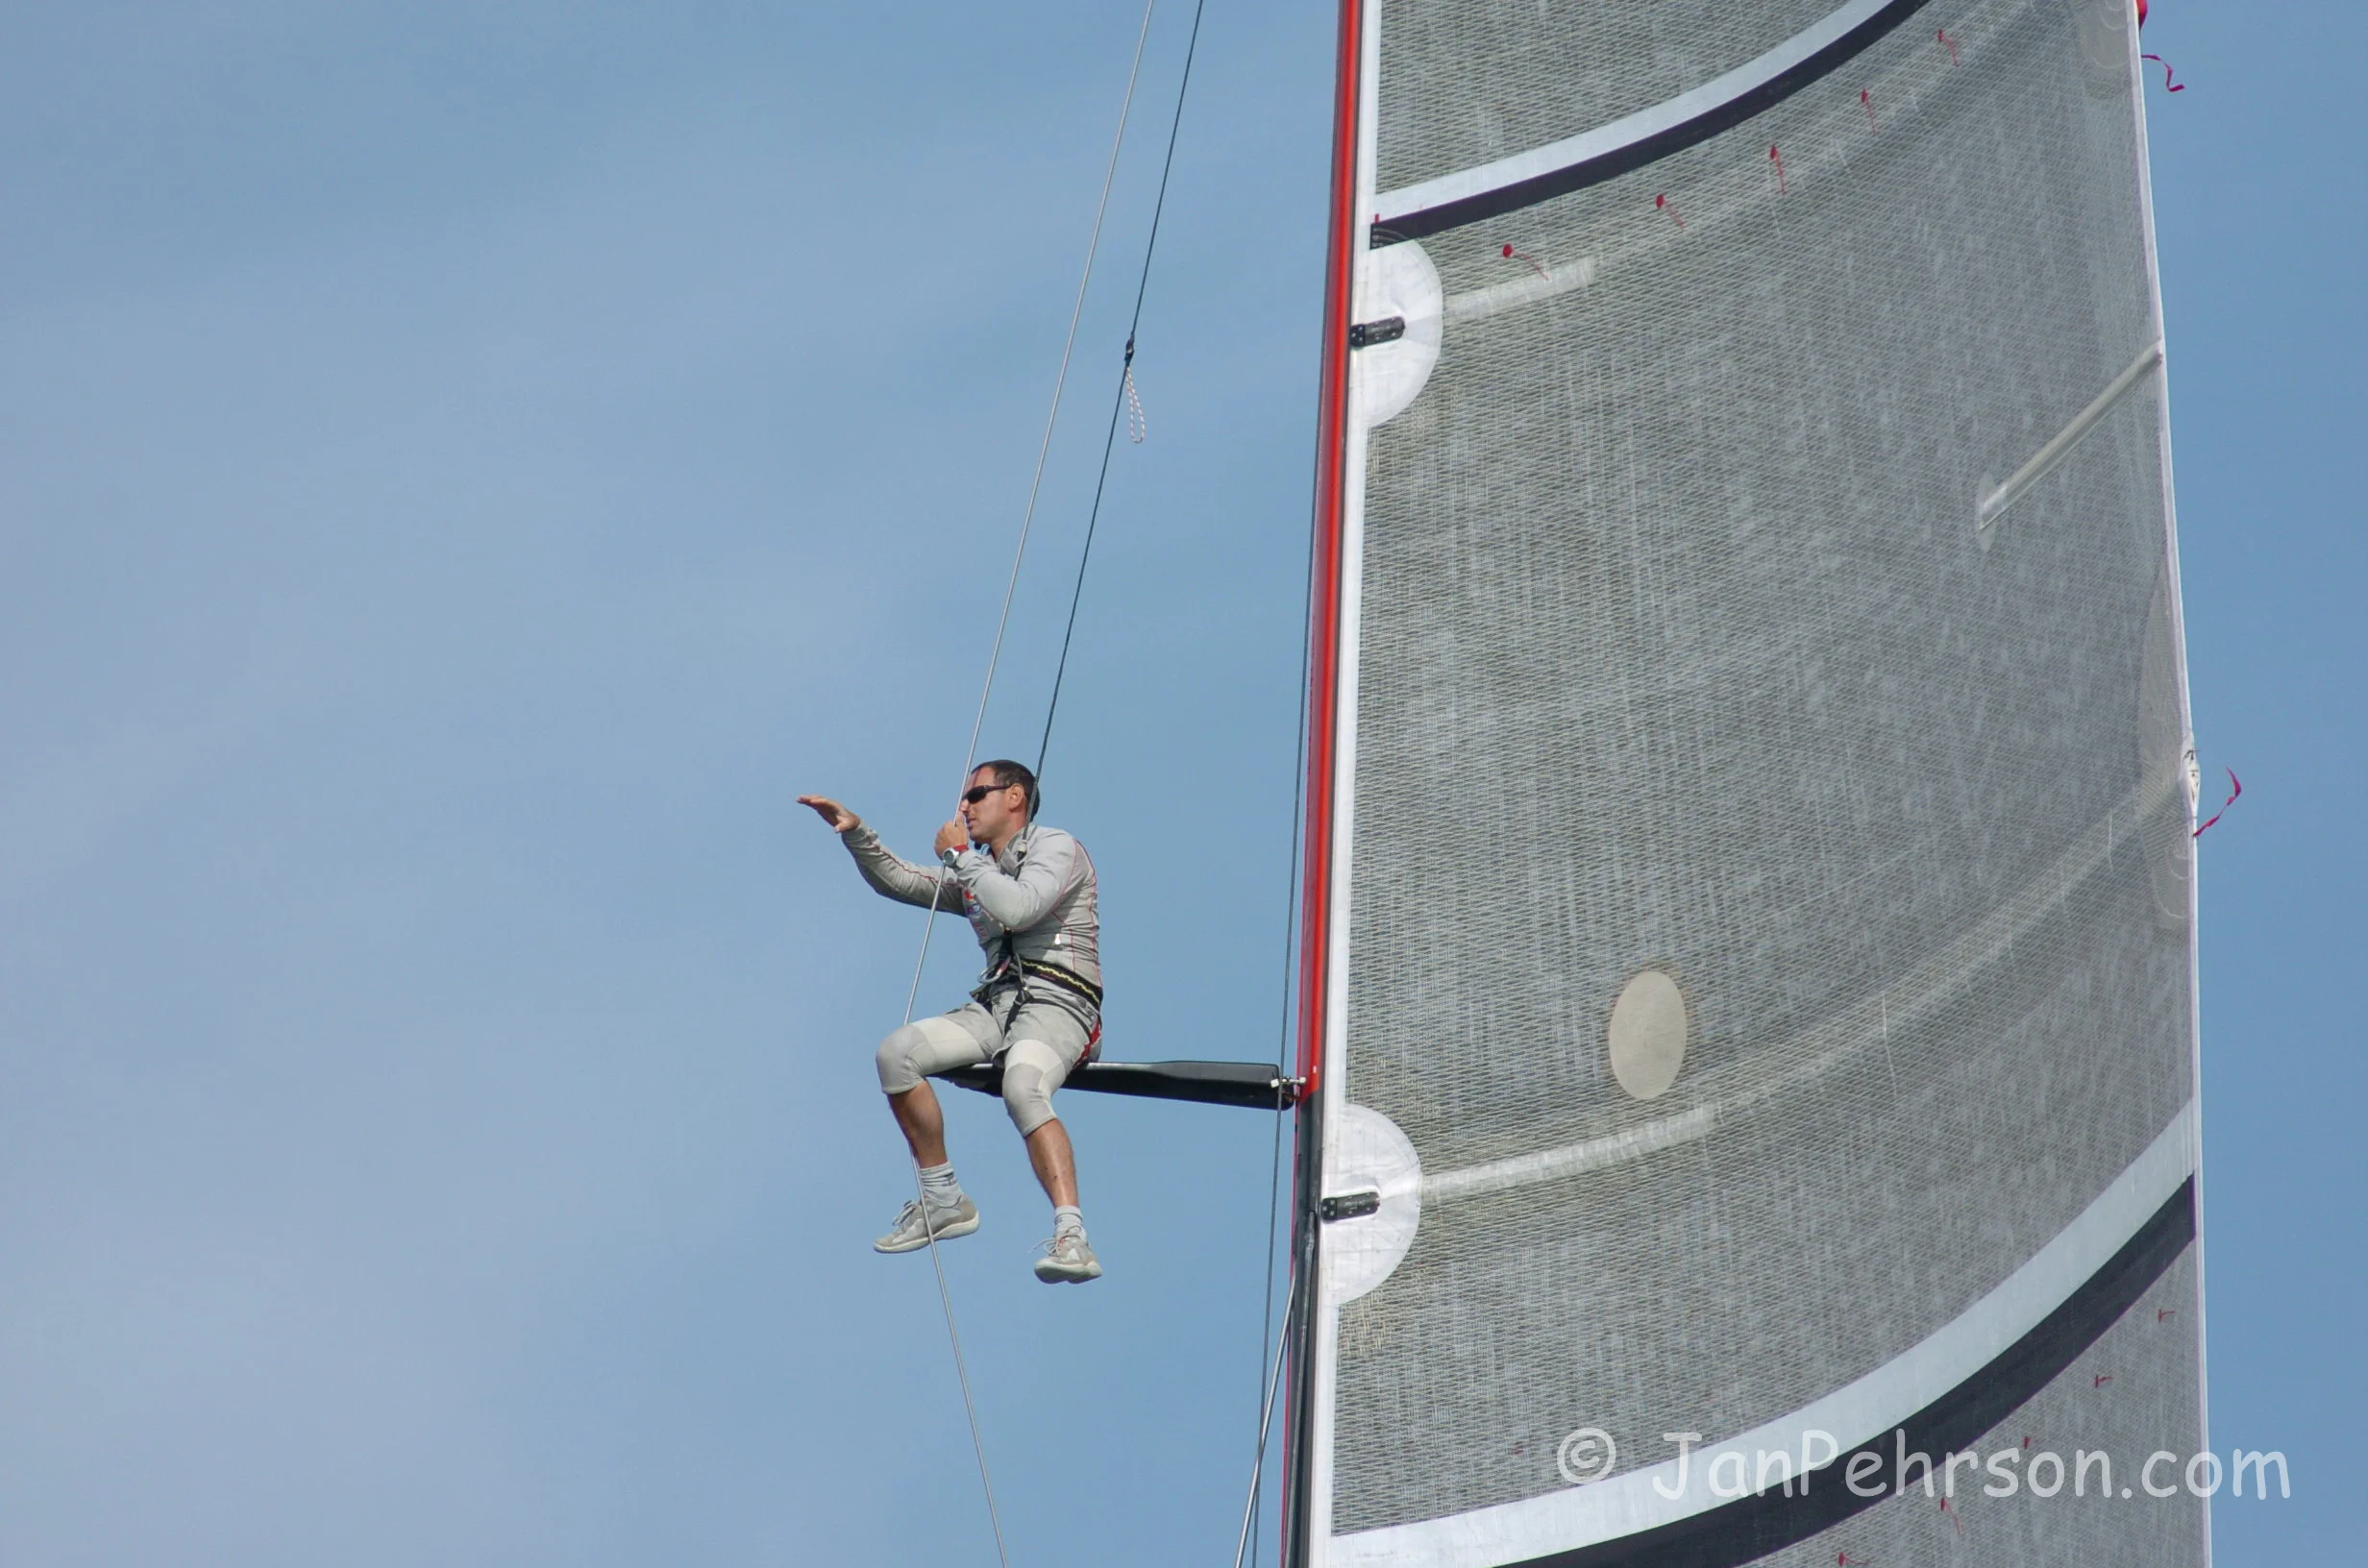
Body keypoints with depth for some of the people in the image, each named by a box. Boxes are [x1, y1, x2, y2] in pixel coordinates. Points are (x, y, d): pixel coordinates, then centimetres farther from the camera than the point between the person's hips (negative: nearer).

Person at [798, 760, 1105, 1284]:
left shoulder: (1056, 848, -1)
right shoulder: (975, 871, 25)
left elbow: (1017, 908, -18)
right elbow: (898, 881, 28)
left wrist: (960, 857, -6)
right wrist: (856, 833, 13)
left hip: (1055, 1005, -8)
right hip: (997, 1005, 8)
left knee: (1023, 1087, -37)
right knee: (897, 1052, -13)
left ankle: (1071, 1236, -48)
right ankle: (943, 1201, -6)